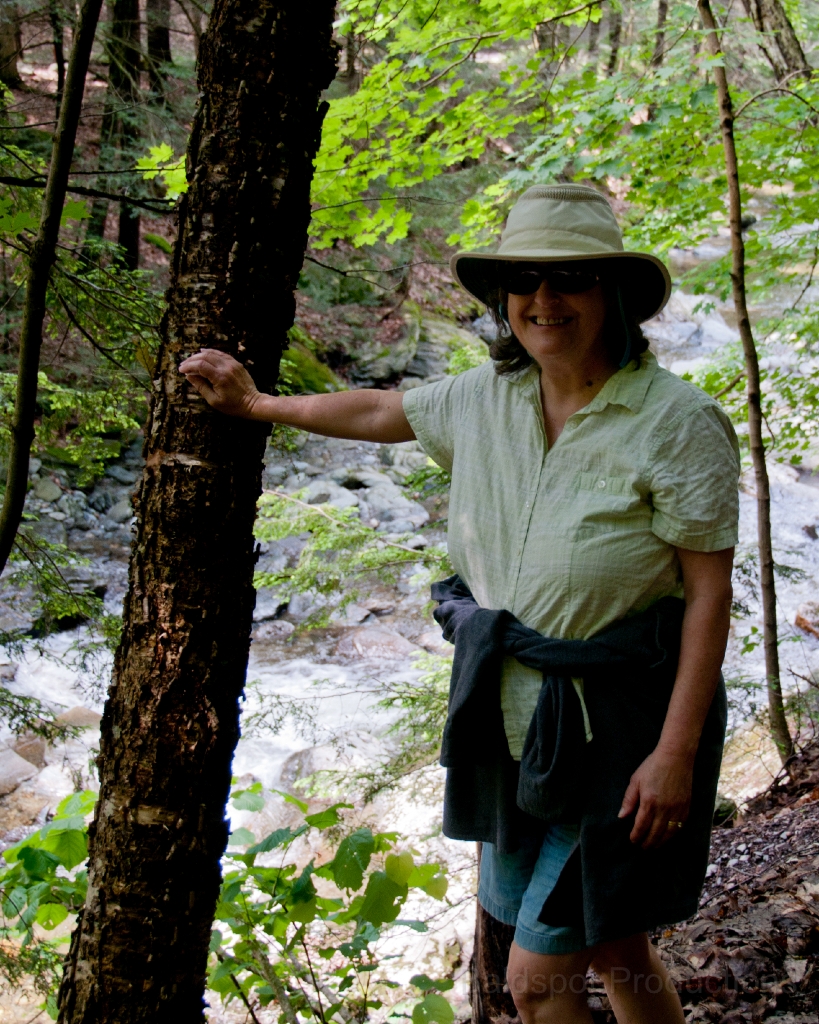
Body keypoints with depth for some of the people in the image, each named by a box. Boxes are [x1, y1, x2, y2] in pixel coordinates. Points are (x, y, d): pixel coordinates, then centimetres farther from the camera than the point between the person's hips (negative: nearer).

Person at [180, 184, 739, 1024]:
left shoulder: (678, 421, -17)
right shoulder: (487, 398, 1)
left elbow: (709, 593, -17)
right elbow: (382, 413, 19)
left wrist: (676, 752, -21)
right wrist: (254, 404, 28)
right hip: (513, 727, 6)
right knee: (612, 952, 20)